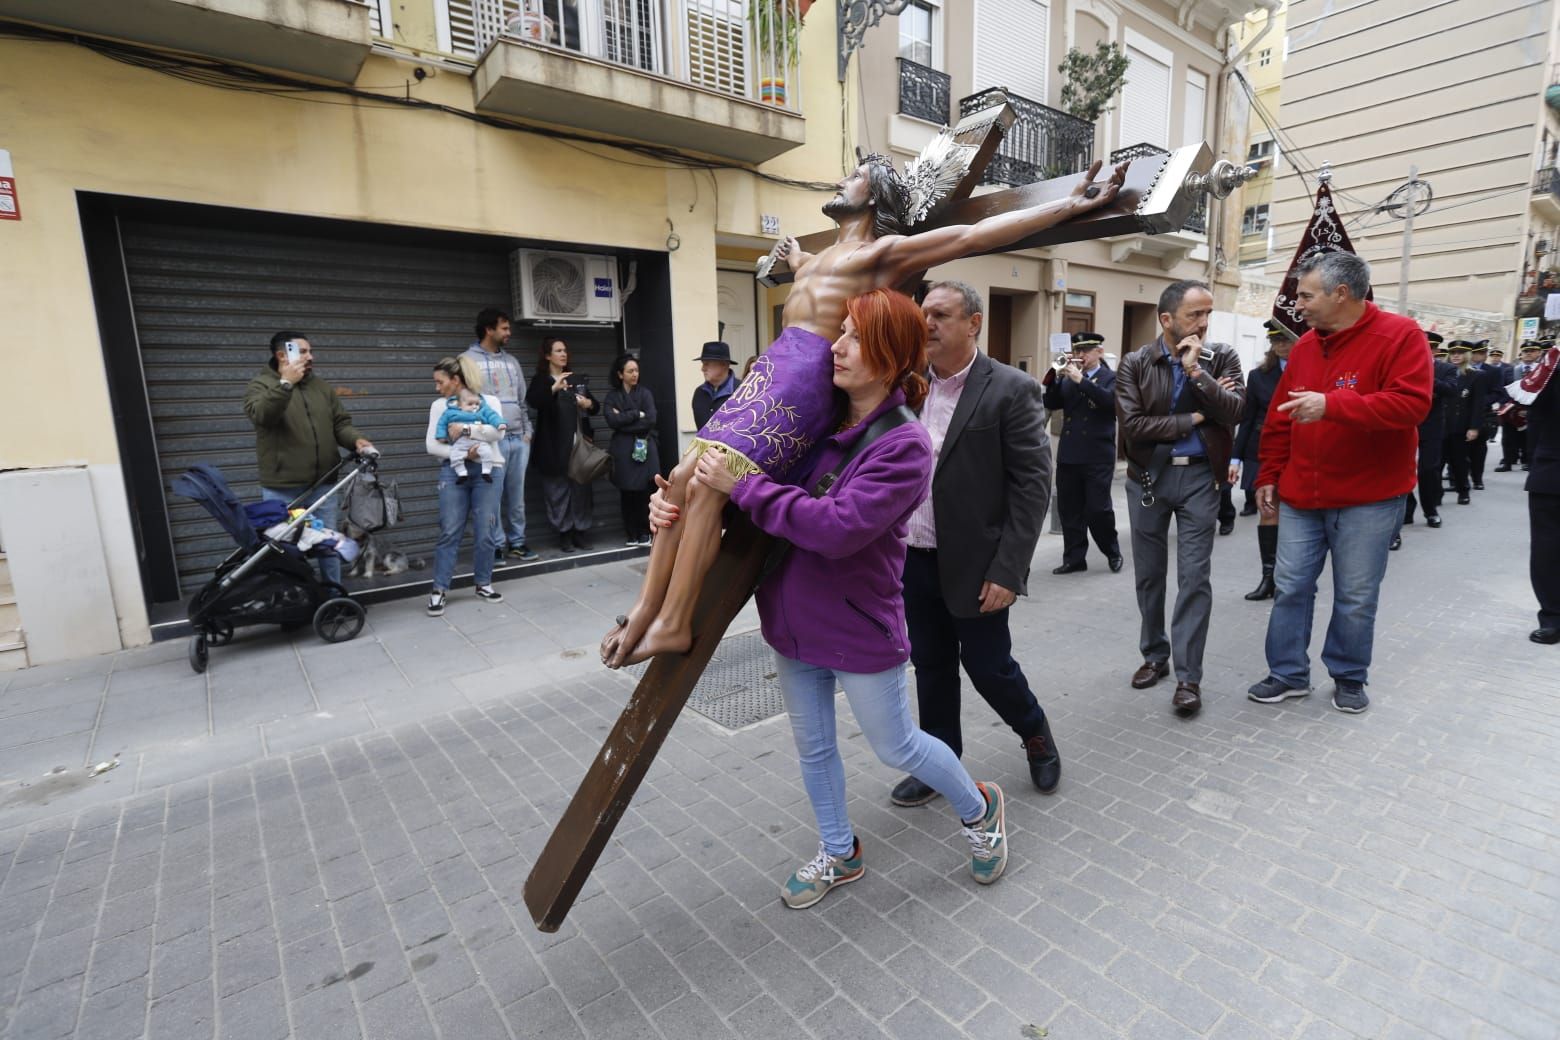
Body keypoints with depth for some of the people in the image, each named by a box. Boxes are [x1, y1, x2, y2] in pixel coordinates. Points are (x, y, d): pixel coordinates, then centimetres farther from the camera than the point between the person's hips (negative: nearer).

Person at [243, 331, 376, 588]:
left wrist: (356, 440, -11)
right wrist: (286, 383, -32)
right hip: (282, 488, -4)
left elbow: (340, 423, 10)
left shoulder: (322, 387, 12)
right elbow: (261, 415, -24)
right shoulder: (260, 385, -3)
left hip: (322, 485, 5)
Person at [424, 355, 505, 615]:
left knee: (485, 532, 4)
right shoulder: (439, 406, 8)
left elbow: (497, 432, -13)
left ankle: (483, 583, 18)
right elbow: (431, 444, 0)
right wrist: (461, 453, -14)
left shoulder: (489, 401, 4)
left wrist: (465, 429, -16)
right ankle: (439, 589, 6)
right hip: (453, 472, 0)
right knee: (449, 532, -1)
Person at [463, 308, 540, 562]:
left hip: (519, 439, 5)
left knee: (516, 495, 8)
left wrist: (528, 431, 11)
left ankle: (517, 542, 16)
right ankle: (497, 546, 7)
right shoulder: (469, 360, 1)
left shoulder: (512, 361, 18)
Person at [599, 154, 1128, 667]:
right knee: (683, 476, -2)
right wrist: (794, 257, 66)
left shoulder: (885, 251, 5)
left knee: (706, 485, -19)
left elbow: (976, 234, -2)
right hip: (770, 369, 9)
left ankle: (674, 625, -11)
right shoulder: (818, 257, 29)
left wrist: (1069, 204, -4)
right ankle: (646, 607, 3)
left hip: (805, 376, -9)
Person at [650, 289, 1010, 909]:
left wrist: (741, 486, -28)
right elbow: (732, 461, 5)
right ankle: (839, 855, 47)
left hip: (859, 630, -6)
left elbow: (839, 526, -32)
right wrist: (677, 503, -14)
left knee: (896, 748, 15)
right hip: (793, 621, 6)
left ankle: (979, 811, 46)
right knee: (812, 747, 21)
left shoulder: (904, 445, -20)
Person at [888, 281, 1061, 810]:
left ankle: (1035, 733, 39)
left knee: (987, 665, 7)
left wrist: (1008, 571, -17)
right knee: (930, 665, 15)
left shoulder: (1011, 389, -10)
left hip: (974, 563, -5)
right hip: (914, 558, 5)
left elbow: (1033, 485, -12)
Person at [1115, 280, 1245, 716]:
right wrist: (1193, 419, -10)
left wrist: (1196, 371, -18)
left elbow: (1234, 412, -12)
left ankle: (1188, 676, 5)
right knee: (1149, 574, 10)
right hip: (1148, 477, 1)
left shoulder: (1221, 358, 2)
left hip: (1199, 477, 0)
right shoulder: (1135, 364, -2)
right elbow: (1132, 425, -14)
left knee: (1194, 577, -3)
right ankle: (1155, 655, 28)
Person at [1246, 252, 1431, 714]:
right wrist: (1268, 476, 8)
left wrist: (1332, 405, -32)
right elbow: (1279, 420, 11)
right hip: (1301, 496, 5)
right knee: (1291, 587, 7)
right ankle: (1288, 673, 20)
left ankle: (1349, 678, 25)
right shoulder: (1305, 346, 8)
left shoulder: (1400, 336, -9)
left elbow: (1412, 404, -22)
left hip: (1369, 499, -5)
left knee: (1356, 598, 7)